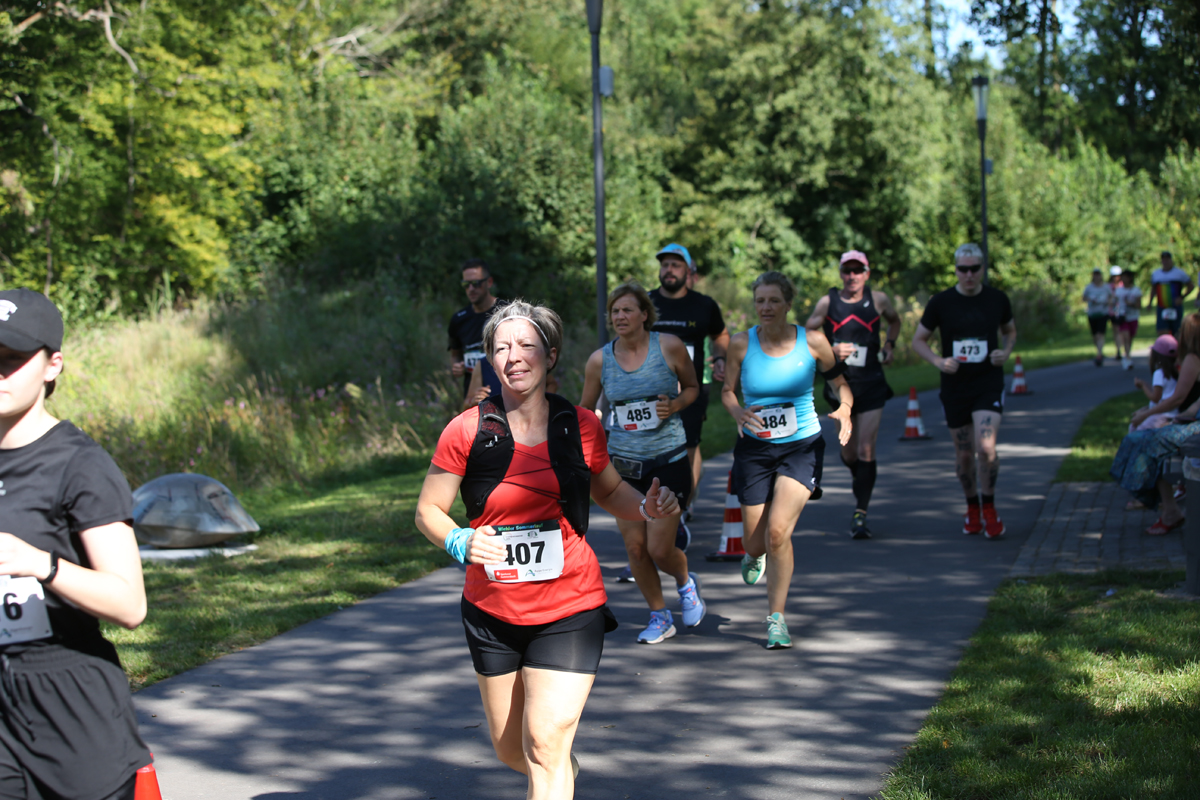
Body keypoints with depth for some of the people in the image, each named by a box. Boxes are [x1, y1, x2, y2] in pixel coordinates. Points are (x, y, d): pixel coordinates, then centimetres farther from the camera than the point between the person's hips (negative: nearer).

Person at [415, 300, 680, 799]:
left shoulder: (581, 426, -2)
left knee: (545, 745, -13)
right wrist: (460, 543, -22)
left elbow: (609, 491, 15)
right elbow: (429, 511, -1)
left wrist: (647, 507, -6)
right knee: (510, 749, 15)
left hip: (570, 609, -1)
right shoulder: (466, 431, -7)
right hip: (491, 612, 1)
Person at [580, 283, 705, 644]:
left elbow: (692, 386, 9)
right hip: (623, 462, 3)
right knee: (635, 547, 2)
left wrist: (675, 404, -11)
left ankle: (685, 581, 30)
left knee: (660, 550, -6)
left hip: (668, 460, -3)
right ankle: (660, 618, 23)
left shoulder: (669, 347, -7)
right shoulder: (600, 360, -2)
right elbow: (585, 409, 11)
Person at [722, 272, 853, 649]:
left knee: (778, 531, -19)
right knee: (756, 540, 5)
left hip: (802, 447, -1)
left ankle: (776, 618, -2)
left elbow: (841, 381, 6)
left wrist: (844, 409, -14)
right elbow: (727, 391, 6)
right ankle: (754, 556, 47)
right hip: (754, 448, 2)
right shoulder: (742, 344, -5)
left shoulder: (812, 342, -7)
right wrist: (739, 413, -15)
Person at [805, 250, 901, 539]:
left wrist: (889, 345, 8)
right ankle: (859, 477, 45)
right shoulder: (828, 302, -2)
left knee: (866, 451, -10)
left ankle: (860, 514, -5)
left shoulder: (878, 299, 1)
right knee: (849, 453, 10)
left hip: (871, 385, -1)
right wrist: (831, 350, -11)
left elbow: (895, 321, 22)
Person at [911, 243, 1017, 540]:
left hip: (989, 384, -1)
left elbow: (1010, 331, 19)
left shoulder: (997, 299, 2)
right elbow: (918, 340, 5)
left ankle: (989, 509, 2)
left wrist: (1005, 352, -2)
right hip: (954, 387, 1)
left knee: (986, 446, -17)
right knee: (964, 454, 8)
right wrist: (938, 361, -13)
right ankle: (972, 508, 30)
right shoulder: (941, 302, -3)